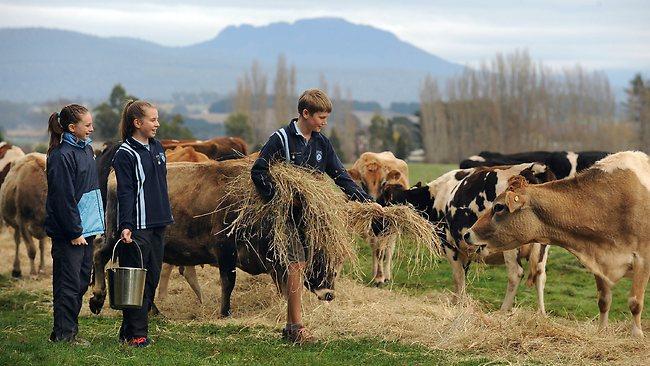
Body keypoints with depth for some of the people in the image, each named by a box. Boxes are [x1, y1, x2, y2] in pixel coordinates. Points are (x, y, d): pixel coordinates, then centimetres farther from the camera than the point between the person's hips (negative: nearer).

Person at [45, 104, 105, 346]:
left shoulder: (86, 149, 12)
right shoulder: (61, 156, -16)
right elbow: (63, 198, -18)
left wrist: (91, 226, 16)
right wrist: (74, 232, -17)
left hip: (86, 229, 9)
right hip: (68, 233, -9)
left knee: (81, 282, 12)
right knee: (69, 284, -3)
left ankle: (70, 331, 19)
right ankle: (63, 335, 4)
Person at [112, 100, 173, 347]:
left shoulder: (156, 148, 13)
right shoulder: (125, 154, -10)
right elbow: (125, 193, -15)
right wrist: (125, 226, -22)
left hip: (158, 225, 8)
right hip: (137, 227, -8)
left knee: (152, 278, 9)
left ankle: (129, 330, 15)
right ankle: (136, 334, -1)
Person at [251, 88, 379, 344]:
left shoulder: (321, 143, 11)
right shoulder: (281, 139, -8)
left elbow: (341, 177, 13)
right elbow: (258, 172, -12)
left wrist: (367, 201, 5)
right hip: (289, 215, -6)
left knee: (297, 267, 9)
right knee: (295, 266, -9)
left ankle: (291, 327, 14)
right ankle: (296, 326, -5)